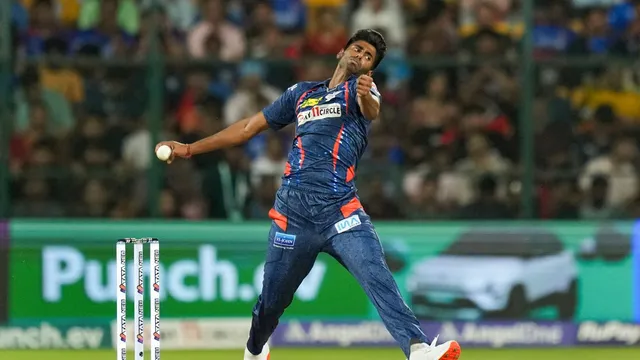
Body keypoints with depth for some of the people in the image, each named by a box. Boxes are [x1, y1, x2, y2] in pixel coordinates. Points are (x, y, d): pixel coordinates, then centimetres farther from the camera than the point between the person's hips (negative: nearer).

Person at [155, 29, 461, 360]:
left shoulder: (359, 89, 10)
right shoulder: (301, 93, 20)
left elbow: (372, 109, -16)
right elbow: (248, 128, 27)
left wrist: (366, 96, -41)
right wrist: (190, 149, 27)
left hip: (341, 212, -3)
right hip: (293, 216, 3)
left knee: (378, 279, -22)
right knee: (272, 300, 11)